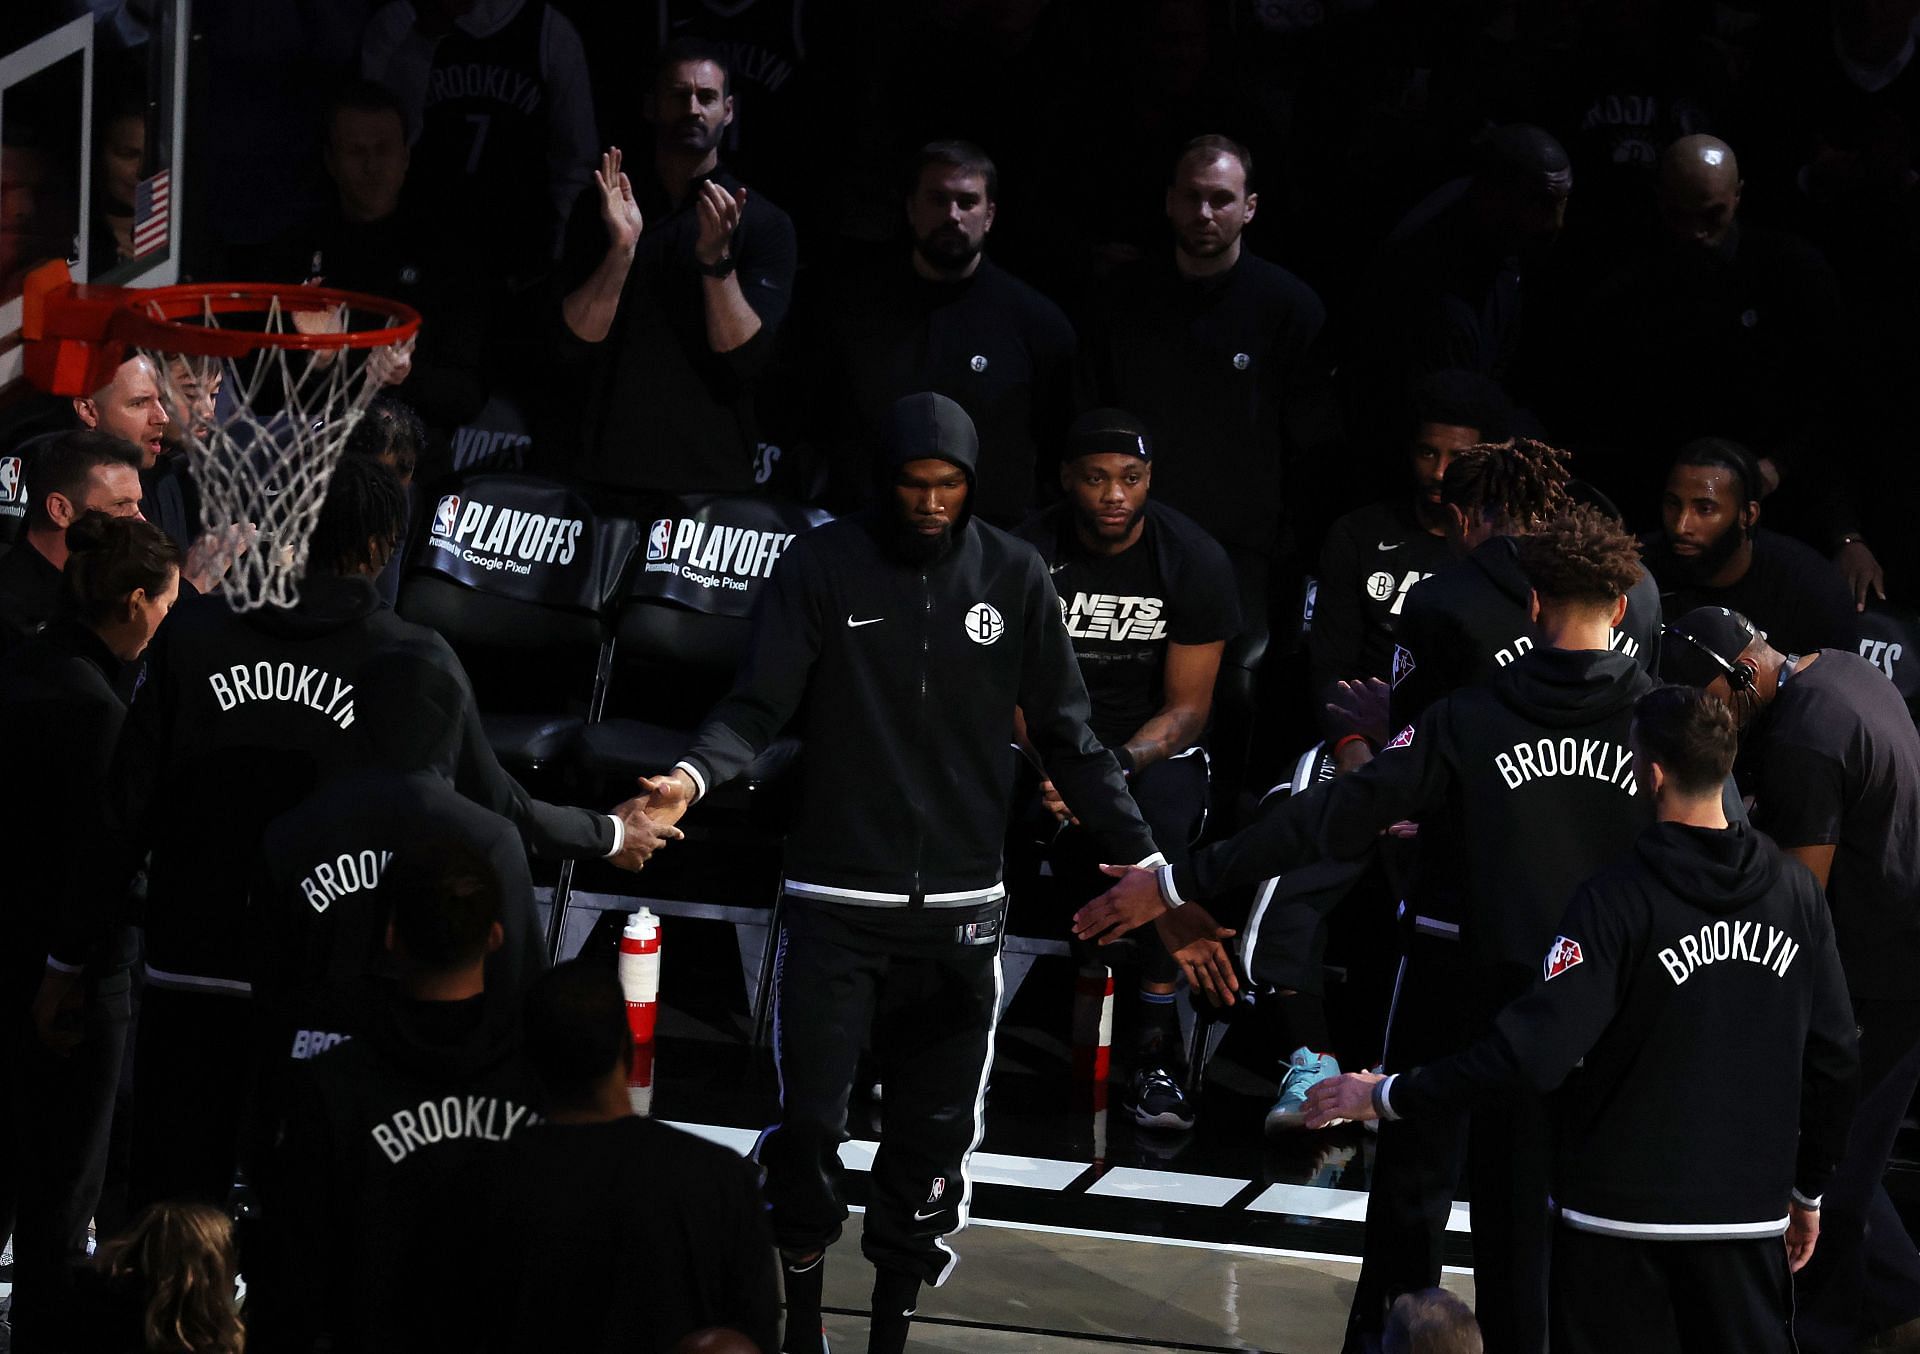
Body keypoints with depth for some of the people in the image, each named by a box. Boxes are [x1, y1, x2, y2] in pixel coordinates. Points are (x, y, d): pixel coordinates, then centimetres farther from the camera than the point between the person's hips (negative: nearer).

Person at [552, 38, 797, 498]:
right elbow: (574, 344, -7)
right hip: (612, 470, 1)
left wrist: (716, 257, -24)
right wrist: (621, 248, -20)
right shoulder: (601, 209, 3)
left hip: (718, 474, -1)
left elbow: (747, 359, -12)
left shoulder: (765, 224, -3)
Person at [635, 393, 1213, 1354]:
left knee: (934, 1139, 5)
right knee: (809, 1122, -5)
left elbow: (1069, 739, 5)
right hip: (835, 905, -2)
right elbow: (759, 706, -7)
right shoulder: (823, 565, -3)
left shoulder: (1014, 578, 2)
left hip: (958, 913, 2)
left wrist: (1153, 878, -2)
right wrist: (693, 777, -29)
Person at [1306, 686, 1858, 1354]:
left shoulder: (1619, 897, -15)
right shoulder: (1795, 889, -1)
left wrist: (1388, 1096, -13)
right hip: (1749, 1215, 4)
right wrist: (1809, 1191, 18)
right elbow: (1835, 1056, 5)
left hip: (1622, 1210, -4)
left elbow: (1534, 1045, -22)